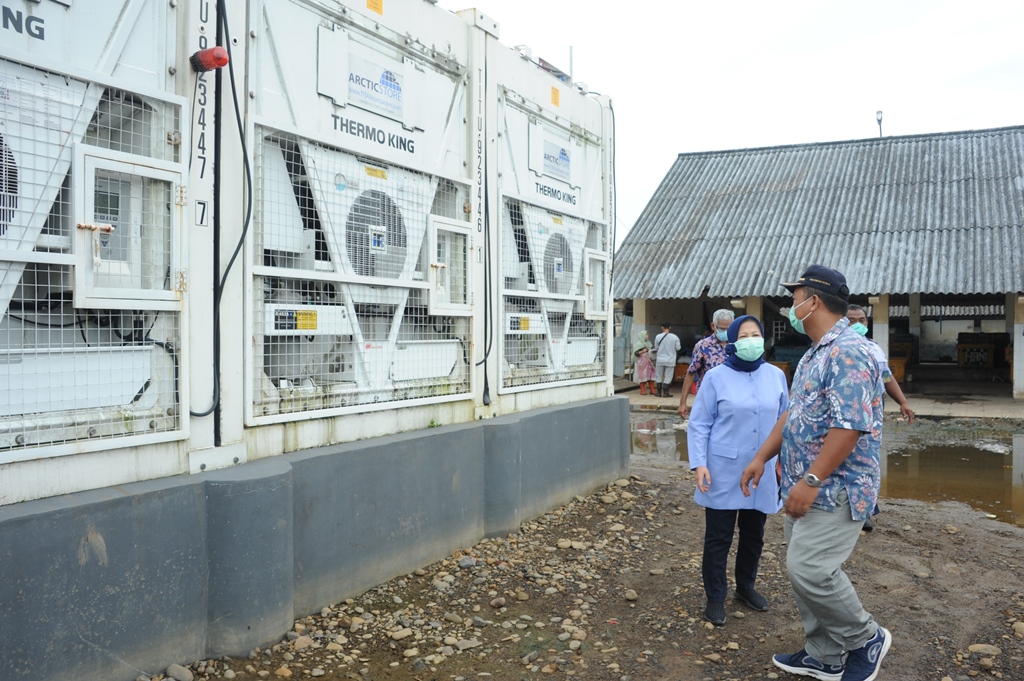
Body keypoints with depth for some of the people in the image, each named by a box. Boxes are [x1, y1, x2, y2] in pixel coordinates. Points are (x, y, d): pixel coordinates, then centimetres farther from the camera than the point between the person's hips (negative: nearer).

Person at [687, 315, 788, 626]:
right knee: (718, 538, 5)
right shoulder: (716, 377, -7)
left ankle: (746, 586, 37)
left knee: (754, 535, 17)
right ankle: (715, 597, 18)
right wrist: (699, 464, -13)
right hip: (723, 472, -3)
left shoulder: (776, 375, 2)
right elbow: (699, 424, -5)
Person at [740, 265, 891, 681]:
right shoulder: (814, 355, 15)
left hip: (835, 489, -10)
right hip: (806, 488, 10)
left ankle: (866, 639, 12)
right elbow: (793, 415, 21)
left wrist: (811, 481, -25)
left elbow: (850, 426, -26)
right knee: (802, 569, 13)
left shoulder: (847, 353, -19)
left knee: (810, 570, -12)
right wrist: (761, 457, 17)